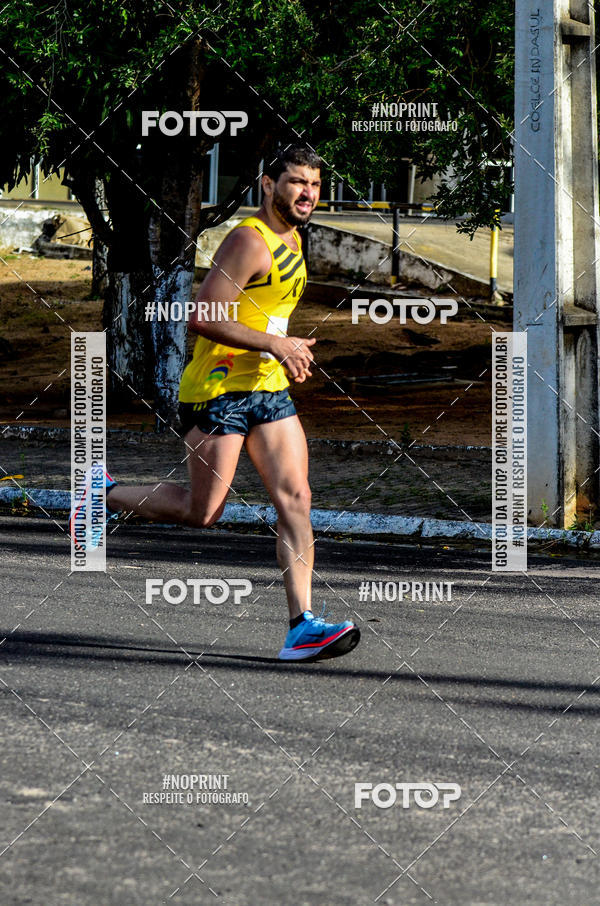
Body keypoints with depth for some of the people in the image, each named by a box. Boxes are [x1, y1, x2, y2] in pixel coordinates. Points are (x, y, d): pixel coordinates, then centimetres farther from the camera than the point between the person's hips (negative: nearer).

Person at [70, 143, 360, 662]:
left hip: (269, 390, 8)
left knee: (296, 501, -6)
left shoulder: (291, 240, 15)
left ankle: (302, 627, -9)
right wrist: (275, 345, -20)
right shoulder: (248, 241, -15)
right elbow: (203, 317, -22)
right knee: (202, 512, -2)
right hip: (218, 390, -8)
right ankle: (106, 495, 22)